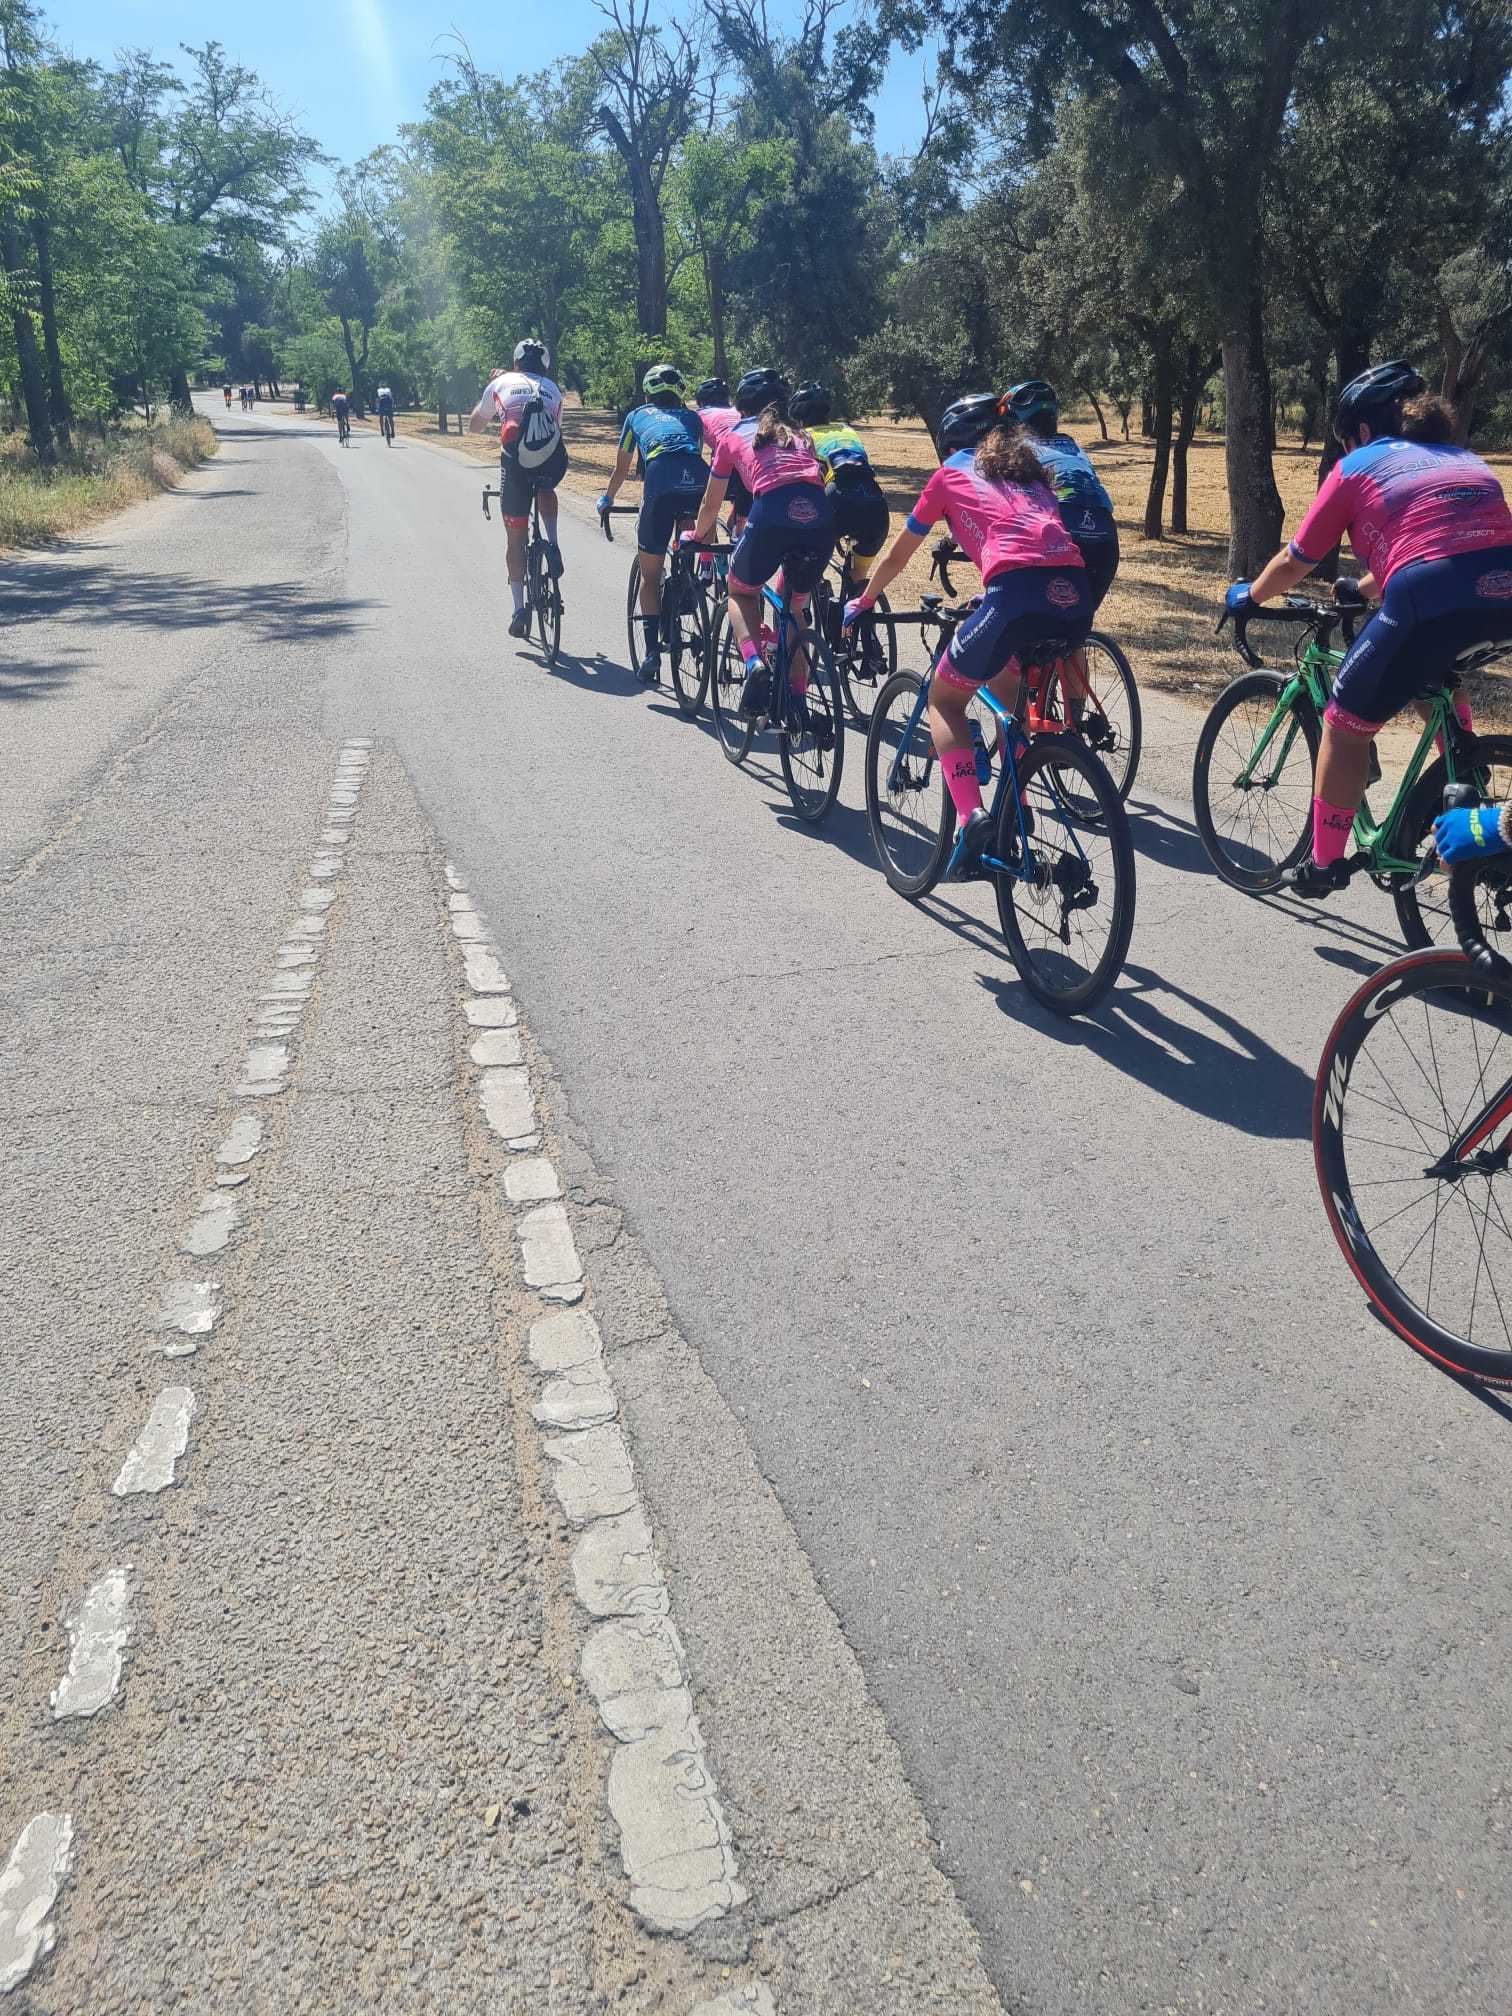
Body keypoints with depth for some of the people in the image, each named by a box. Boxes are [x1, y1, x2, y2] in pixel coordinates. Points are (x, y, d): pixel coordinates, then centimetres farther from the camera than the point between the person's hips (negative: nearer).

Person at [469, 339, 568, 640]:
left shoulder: (501, 383, 21)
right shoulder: (553, 389, 25)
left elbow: (474, 426, 32)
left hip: (516, 463, -1)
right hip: (554, 462, 1)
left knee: (515, 536, 13)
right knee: (546, 491, 37)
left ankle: (519, 607, 7)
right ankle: (552, 545, 14)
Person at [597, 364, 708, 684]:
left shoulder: (637, 416, 31)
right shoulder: (692, 417, 34)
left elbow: (622, 469, 40)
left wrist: (607, 499, 57)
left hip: (661, 484, -1)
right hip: (700, 483, 2)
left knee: (649, 575, 10)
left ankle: (652, 651, -1)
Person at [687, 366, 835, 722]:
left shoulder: (733, 436, 25)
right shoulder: (798, 435, 33)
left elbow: (710, 506, 33)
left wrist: (697, 536, 53)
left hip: (772, 513, -3)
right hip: (819, 518, 3)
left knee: (741, 592, 25)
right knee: (792, 608, 25)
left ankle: (754, 663, -2)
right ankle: (799, 703, 18)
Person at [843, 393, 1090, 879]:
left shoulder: (950, 475, 20)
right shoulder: (1027, 469, 32)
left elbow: (897, 555, 29)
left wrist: (862, 602, 45)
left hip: (1017, 594, -5)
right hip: (1075, 596, 5)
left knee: (944, 698, 16)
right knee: (1006, 688, 31)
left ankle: (970, 816, -5)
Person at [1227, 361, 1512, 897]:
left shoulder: (1356, 467, 16)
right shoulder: (1462, 459, 32)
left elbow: (1293, 562, 21)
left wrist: (1246, 597, 40)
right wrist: (1359, 589, 59)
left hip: (1430, 601, -6)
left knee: (1346, 726, 14)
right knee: (1435, 669, 38)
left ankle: (1325, 863, 21)